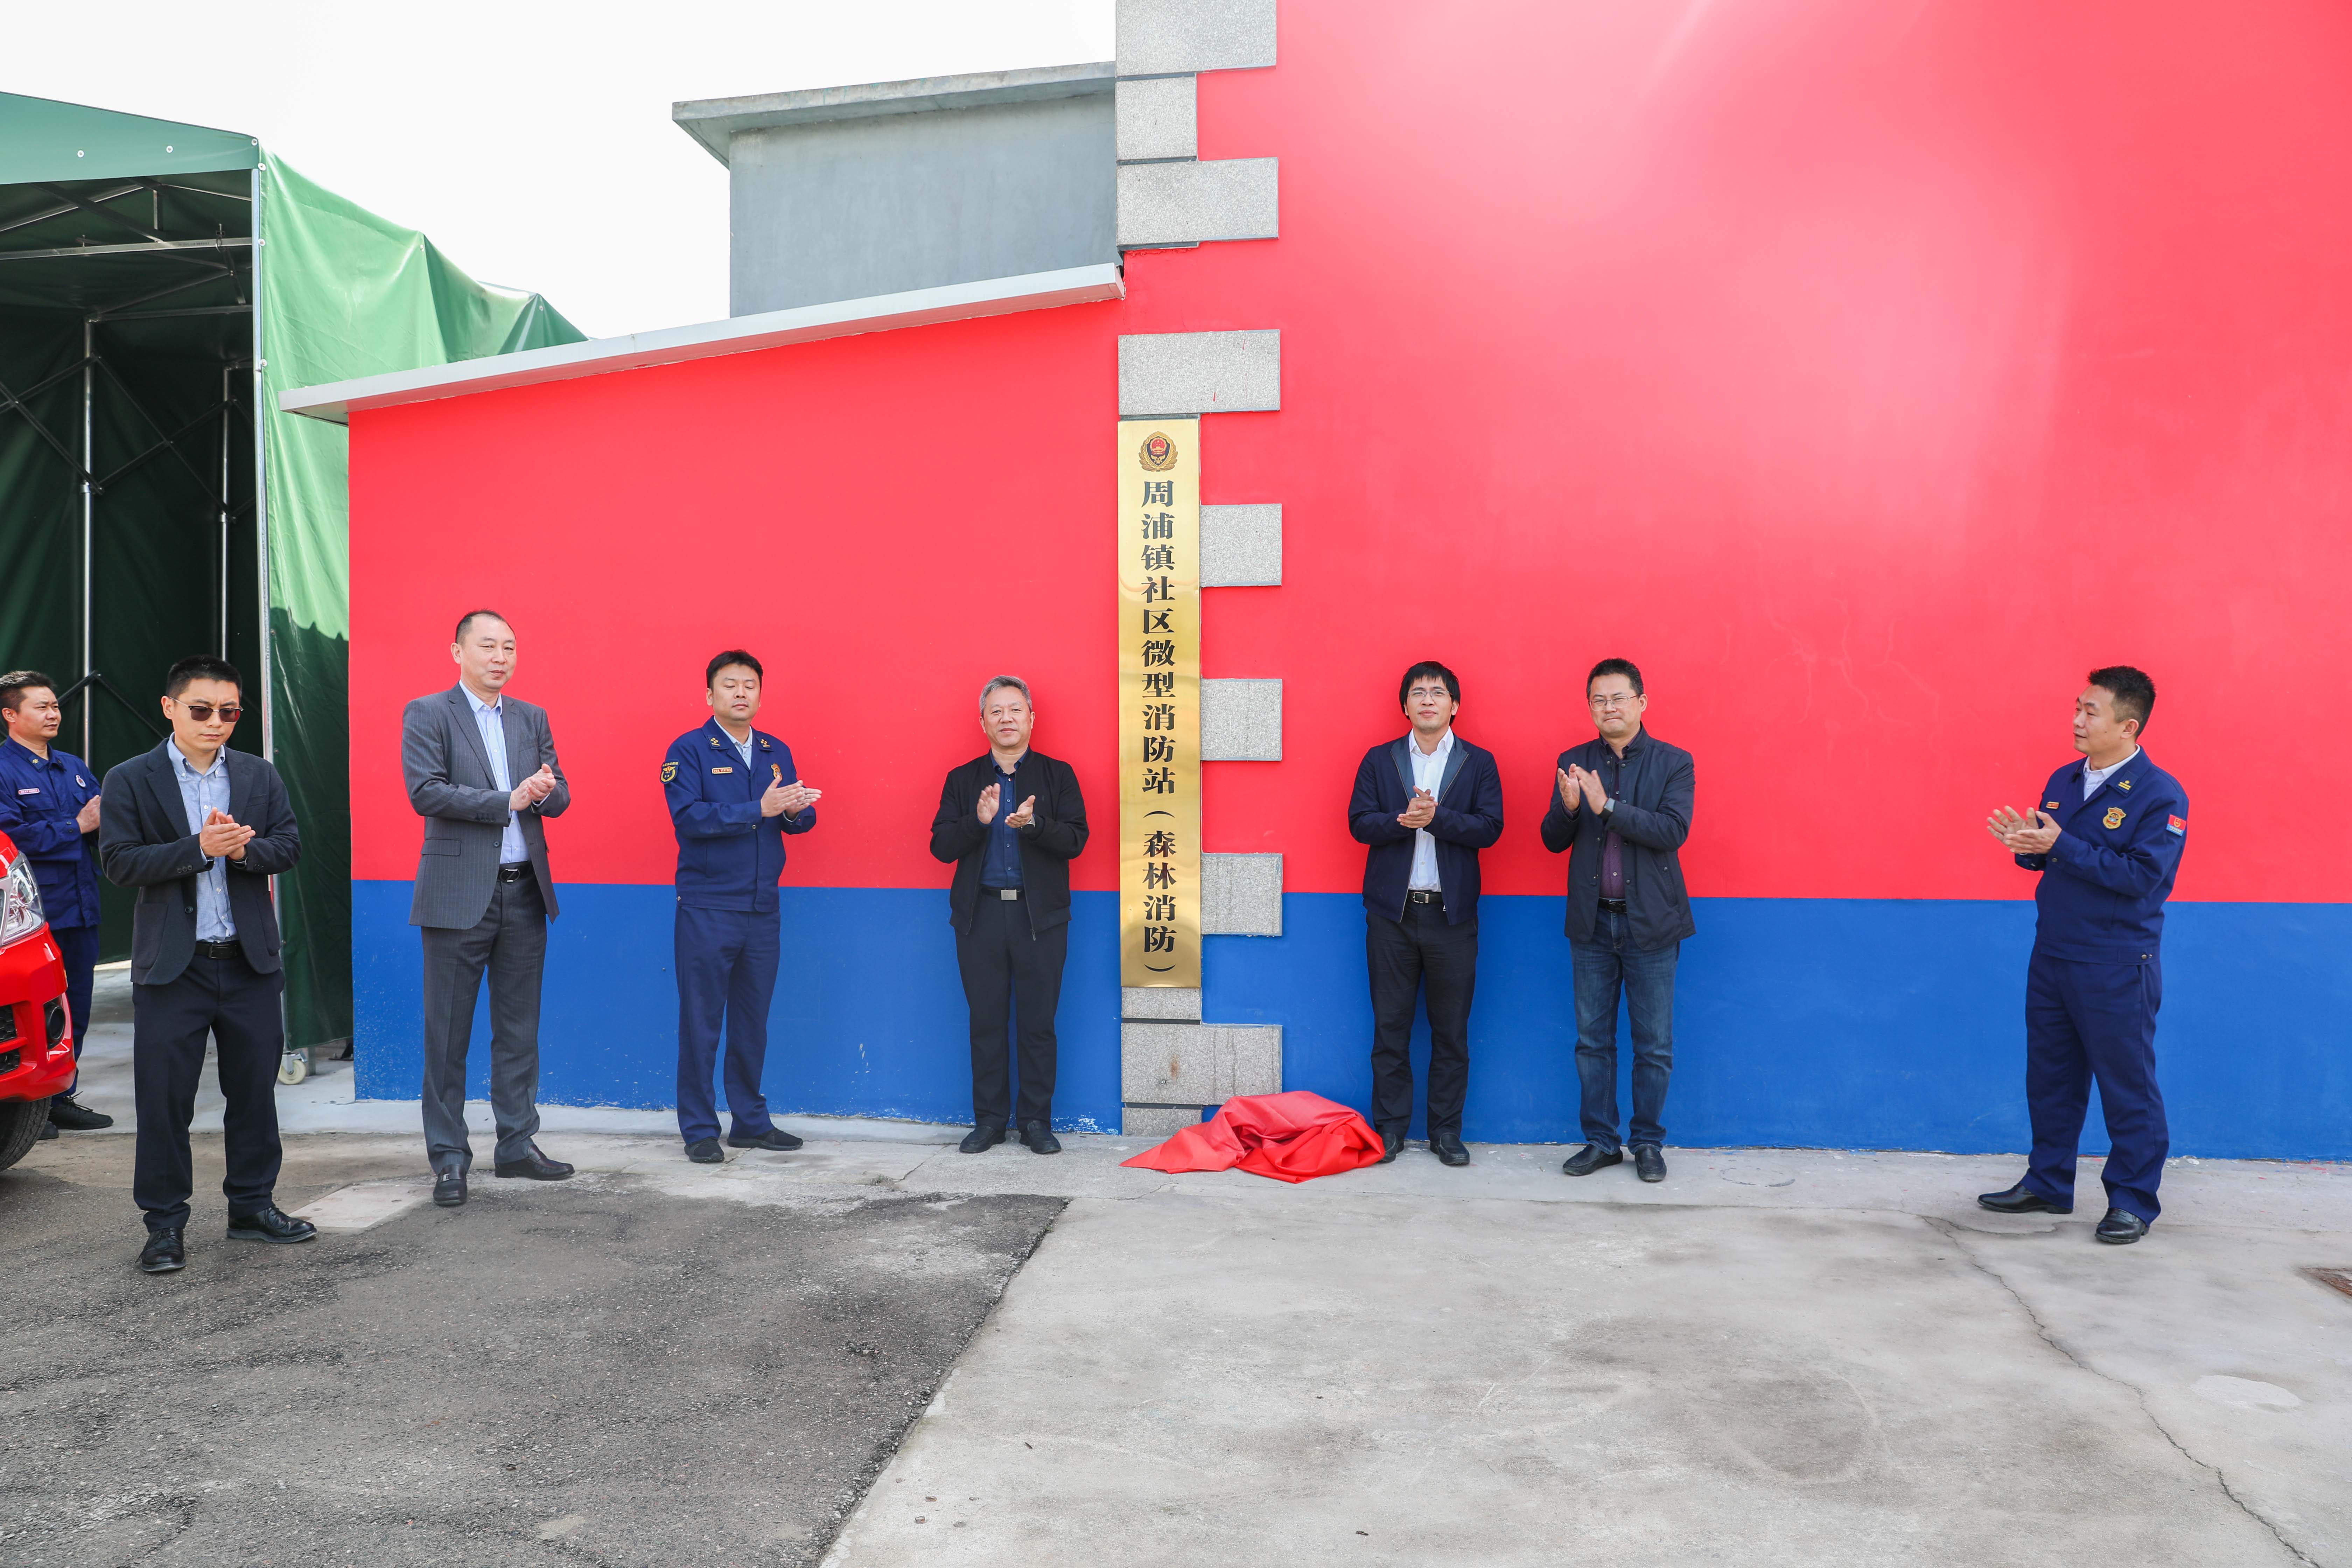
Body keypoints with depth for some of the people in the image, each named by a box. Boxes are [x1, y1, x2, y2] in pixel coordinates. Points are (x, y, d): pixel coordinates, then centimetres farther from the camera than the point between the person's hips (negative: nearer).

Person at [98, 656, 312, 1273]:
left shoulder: (261, 775, 9)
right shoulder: (130, 780, 0)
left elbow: (289, 845, 4)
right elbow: (119, 862, -9)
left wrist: (243, 849, -16)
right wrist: (198, 848, -19)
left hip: (250, 961, 3)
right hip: (172, 966, -3)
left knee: (255, 1089, 10)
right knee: (163, 1098, 1)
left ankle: (252, 1206, 23)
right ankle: (165, 1223, 13)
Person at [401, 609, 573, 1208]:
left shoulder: (532, 718, 13)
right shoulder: (427, 714, -1)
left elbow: (559, 796, 9)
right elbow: (426, 792, -13)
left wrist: (546, 791, -14)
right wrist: (508, 801, -17)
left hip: (525, 892, 5)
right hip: (459, 895, -5)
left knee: (519, 1029, 11)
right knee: (448, 1034, 2)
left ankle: (517, 1145, 21)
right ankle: (449, 1158, 12)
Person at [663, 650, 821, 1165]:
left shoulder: (777, 752, 12)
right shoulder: (689, 750, -4)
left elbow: (804, 818, 8)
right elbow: (688, 817, -17)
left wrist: (795, 810, -16)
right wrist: (759, 808, -24)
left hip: (762, 909, 5)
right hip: (706, 910, -5)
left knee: (753, 1021, 13)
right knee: (701, 1023, 1)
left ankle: (751, 1122, 24)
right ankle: (700, 1130, 12)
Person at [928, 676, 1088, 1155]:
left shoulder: (1058, 775, 7)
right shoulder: (962, 780, 11)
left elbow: (1076, 840, -4)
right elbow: (941, 846, 2)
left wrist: (1034, 824, -21)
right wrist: (978, 820, -15)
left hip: (1040, 916, -1)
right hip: (980, 915, 1)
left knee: (1039, 1022, 2)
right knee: (986, 1022, 5)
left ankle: (1036, 1121, 13)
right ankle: (989, 1120, 16)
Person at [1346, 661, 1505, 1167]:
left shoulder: (1479, 763, 5)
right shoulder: (1379, 760, 8)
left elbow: (1490, 827, -7)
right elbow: (1360, 822, -2)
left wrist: (1435, 817, -19)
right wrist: (1404, 820, -19)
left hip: (1452, 913, 0)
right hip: (1391, 911, 1)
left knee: (1452, 1028, 5)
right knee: (1390, 1026, 5)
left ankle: (1446, 1130, 16)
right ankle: (1390, 1127, 15)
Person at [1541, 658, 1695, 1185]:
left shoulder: (1674, 763, -2)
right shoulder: (1573, 763, 6)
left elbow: (1673, 831, -16)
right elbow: (1553, 840, 3)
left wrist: (1607, 806, -25)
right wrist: (1567, 808, -19)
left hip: (1650, 923, -2)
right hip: (1592, 923, 3)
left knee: (1654, 1044, 6)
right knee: (1593, 1041, 9)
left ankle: (1648, 1143, 19)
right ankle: (1601, 1141, 20)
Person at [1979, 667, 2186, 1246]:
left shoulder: (2161, 795, -13)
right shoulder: (2064, 781, 9)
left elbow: (2141, 875, -22)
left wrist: (2061, 845, -25)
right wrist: (2028, 845, -6)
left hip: (2117, 969, -7)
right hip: (2051, 958, 7)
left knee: (2127, 1086, 3)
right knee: (2050, 1077, 14)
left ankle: (2133, 1202, 16)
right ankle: (2048, 1184, 27)